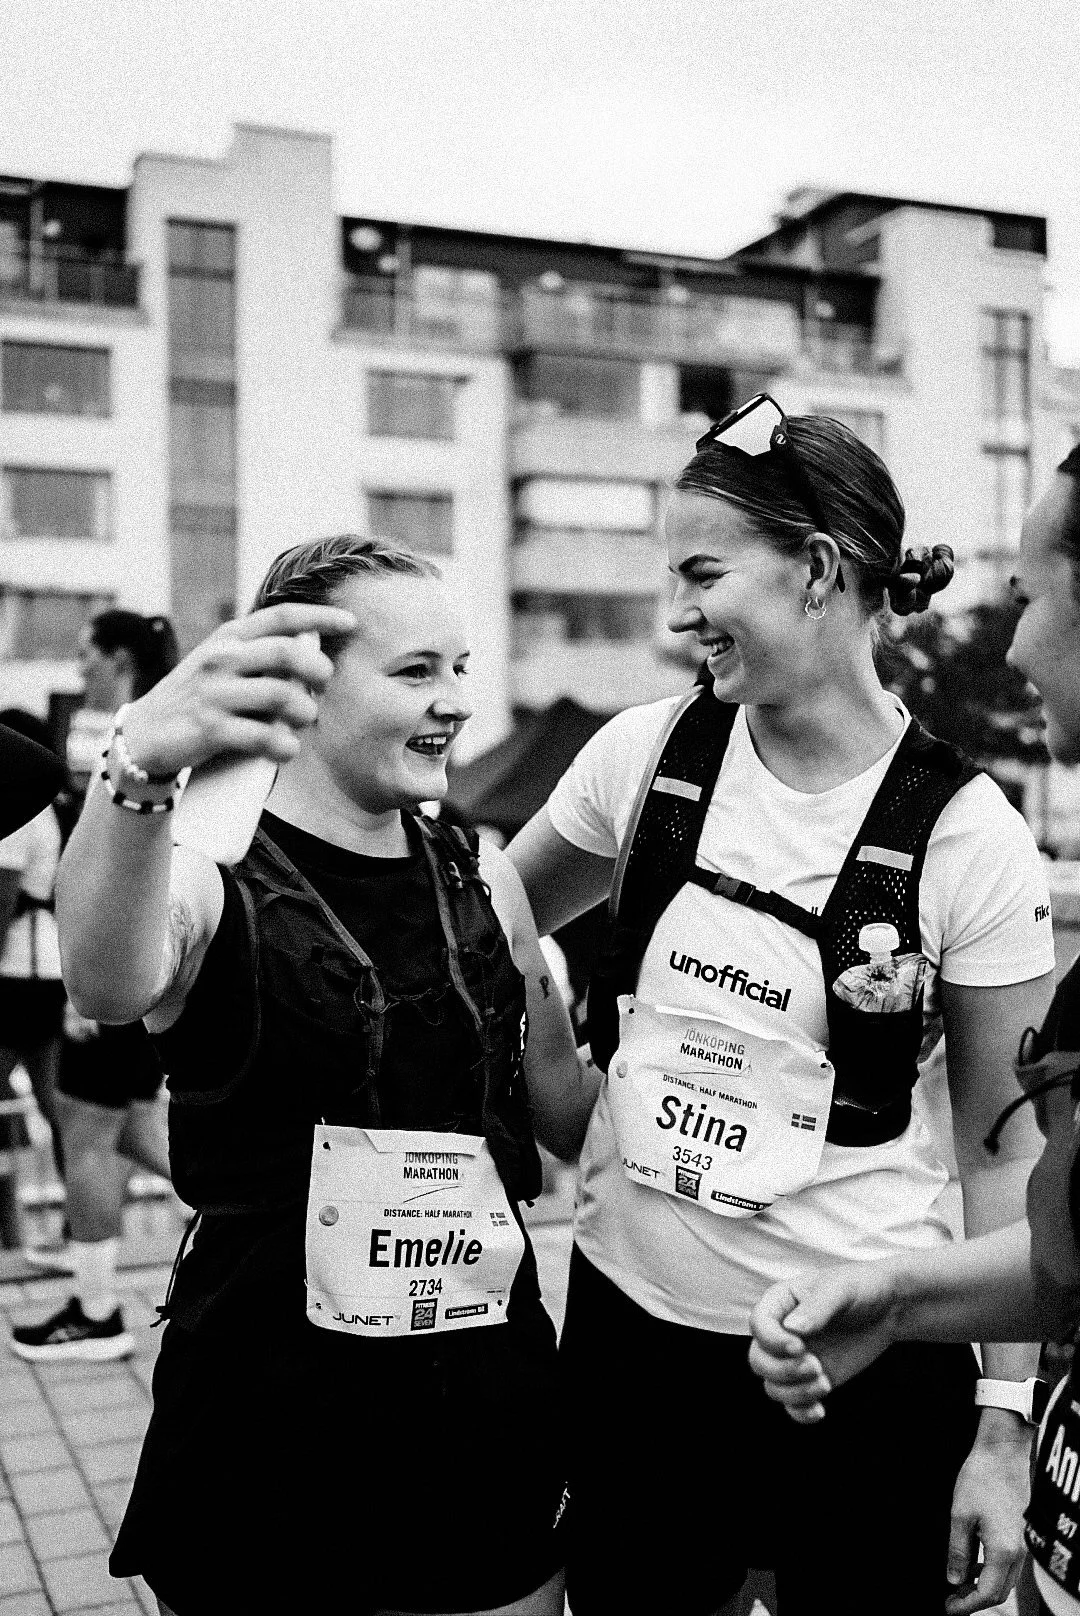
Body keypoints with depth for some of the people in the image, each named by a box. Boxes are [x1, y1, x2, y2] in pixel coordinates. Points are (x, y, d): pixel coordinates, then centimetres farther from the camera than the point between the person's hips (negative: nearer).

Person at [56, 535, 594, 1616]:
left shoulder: (481, 878, 3)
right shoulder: (208, 874, -12)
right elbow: (107, 986, -36)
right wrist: (140, 775, -53)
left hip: (487, 1397, 4)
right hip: (263, 1409, -4)